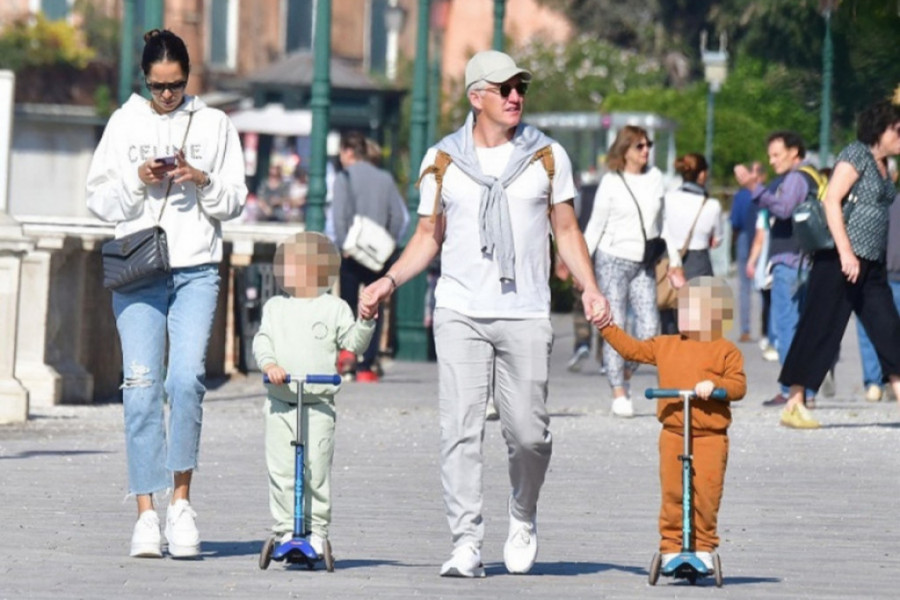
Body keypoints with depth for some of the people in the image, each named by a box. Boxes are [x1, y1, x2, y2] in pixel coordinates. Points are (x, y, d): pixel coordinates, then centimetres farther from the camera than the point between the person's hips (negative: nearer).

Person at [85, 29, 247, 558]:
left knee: (187, 377, -17)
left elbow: (235, 200, 9)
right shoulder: (125, 124, 10)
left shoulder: (214, 125, 9)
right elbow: (99, 200, 8)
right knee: (142, 388, -5)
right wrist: (138, 180, -9)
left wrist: (204, 182, -10)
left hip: (196, 270, -1)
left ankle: (182, 499, -3)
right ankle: (147, 514, -3)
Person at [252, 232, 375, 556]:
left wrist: (366, 321, -12)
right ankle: (285, 529, 6)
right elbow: (262, 341, 6)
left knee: (316, 470, -5)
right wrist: (269, 363, -14)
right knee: (281, 470, -1)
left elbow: (353, 343, 5)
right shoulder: (275, 308, 12)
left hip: (318, 405, -2)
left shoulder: (334, 308, 6)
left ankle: (317, 530, 5)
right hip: (280, 404, 2)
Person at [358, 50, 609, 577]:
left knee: (529, 432, -3)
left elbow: (566, 228, 13)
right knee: (461, 428, -9)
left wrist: (590, 288, 0)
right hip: (460, 314, 0)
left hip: (526, 315, 0)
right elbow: (429, 237, 15)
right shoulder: (443, 159, 8)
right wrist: (389, 281, 1)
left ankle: (524, 519, 24)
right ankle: (467, 543, -8)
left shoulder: (547, 155, 8)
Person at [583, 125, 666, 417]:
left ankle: (626, 374, 17)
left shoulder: (655, 178, 8)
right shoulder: (611, 183, -3)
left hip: (643, 263, 4)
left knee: (649, 326, -7)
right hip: (613, 259, -4)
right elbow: (596, 225, -1)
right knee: (614, 327, -5)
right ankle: (618, 394, -1)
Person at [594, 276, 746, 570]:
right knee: (672, 493, -2)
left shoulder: (726, 351, 1)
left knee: (707, 493, -6)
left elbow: (738, 385, -4)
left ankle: (703, 547, 5)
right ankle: (671, 546, 4)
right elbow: (631, 348, 19)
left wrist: (714, 385, -22)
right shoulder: (665, 346, 14)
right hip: (673, 433, 3)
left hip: (710, 436, -3)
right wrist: (606, 324, 19)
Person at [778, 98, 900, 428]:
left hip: (871, 266, 9)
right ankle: (793, 406, 0)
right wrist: (846, 253, -23)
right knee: (820, 331, -5)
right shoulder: (856, 155, -9)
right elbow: (831, 200, -17)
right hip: (841, 262, -9)